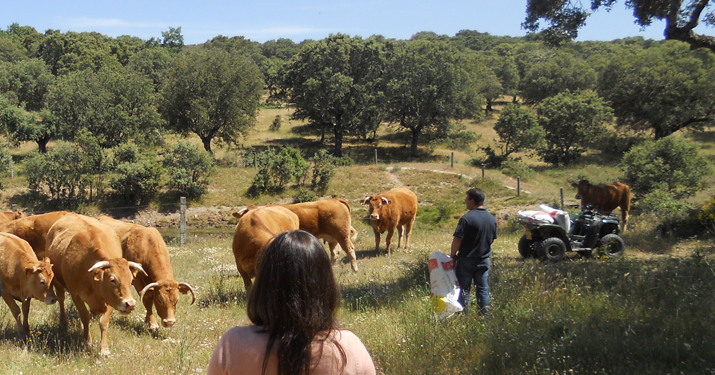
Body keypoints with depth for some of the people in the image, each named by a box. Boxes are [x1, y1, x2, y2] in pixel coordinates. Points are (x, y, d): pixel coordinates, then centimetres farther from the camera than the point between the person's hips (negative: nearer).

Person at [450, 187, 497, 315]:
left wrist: (453, 254, -4)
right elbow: (492, 239, 12)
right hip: (485, 260, 5)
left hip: (467, 260, -5)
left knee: (464, 289, 7)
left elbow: (457, 239, -18)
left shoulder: (467, 218, -18)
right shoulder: (492, 219, 3)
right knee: (483, 290, 12)